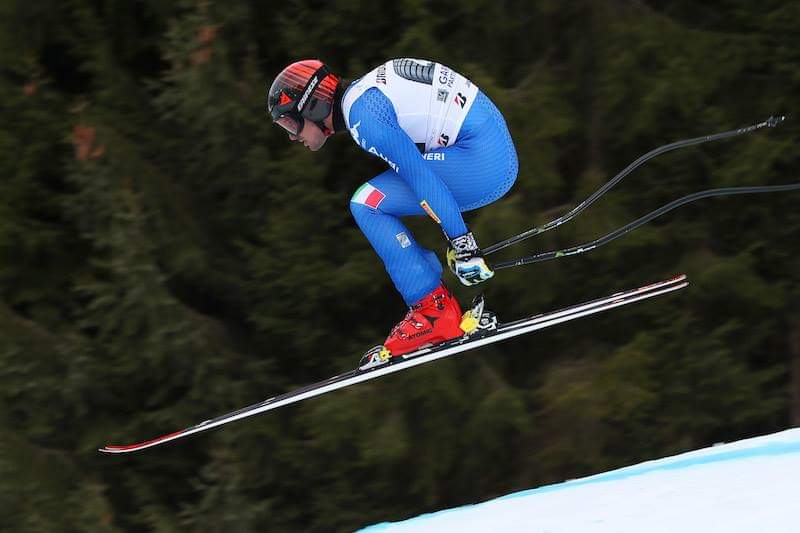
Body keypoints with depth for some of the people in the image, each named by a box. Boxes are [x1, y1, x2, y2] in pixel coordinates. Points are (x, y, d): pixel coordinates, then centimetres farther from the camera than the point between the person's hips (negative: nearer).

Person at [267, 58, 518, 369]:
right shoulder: (359, 95, 17)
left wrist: (460, 241, -21)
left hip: (483, 160, -10)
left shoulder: (362, 117, -14)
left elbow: (419, 175, -21)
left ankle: (434, 313, -8)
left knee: (368, 205, -8)